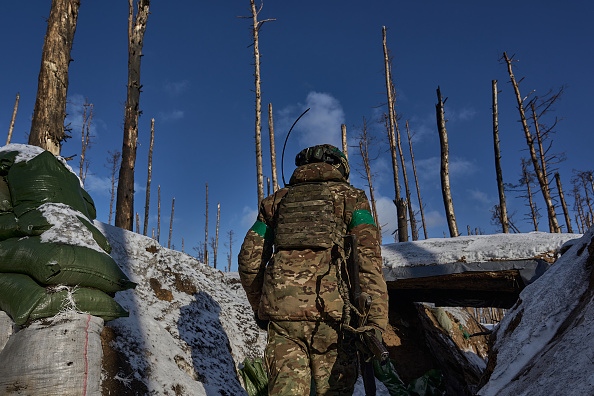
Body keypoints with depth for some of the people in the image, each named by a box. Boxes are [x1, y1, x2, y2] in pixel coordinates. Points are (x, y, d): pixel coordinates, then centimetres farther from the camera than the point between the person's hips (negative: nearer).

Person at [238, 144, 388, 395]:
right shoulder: (350, 197, 13)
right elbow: (368, 258, -2)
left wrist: (259, 307, 27)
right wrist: (375, 323, -6)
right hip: (332, 310, -2)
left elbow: (249, 260, 16)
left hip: (281, 310, 2)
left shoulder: (278, 200, 22)